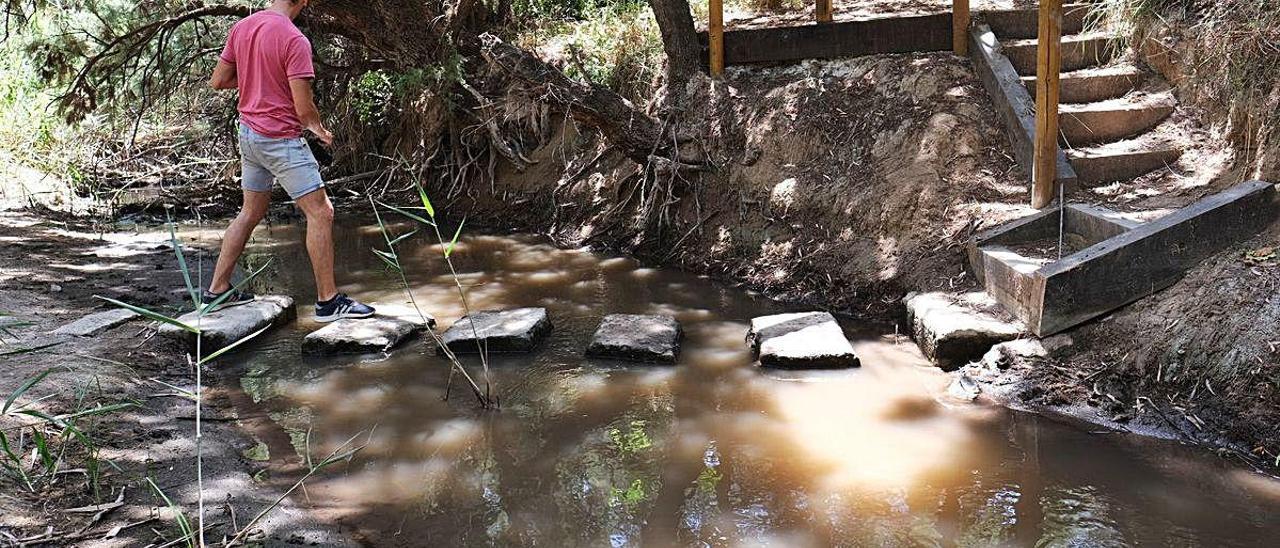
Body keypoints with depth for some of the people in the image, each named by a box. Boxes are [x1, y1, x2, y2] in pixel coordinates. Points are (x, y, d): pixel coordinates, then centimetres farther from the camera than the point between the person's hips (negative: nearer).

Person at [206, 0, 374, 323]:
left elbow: (217, 82, 11)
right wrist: (319, 129, 0)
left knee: (251, 212, 20)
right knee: (320, 213, -1)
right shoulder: (295, 40, -19)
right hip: (282, 139, -8)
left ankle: (217, 290, 26)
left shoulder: (241, 28, 5)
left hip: (249, 133, 8)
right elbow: (304, 108, -19)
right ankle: (328, 301, 2)